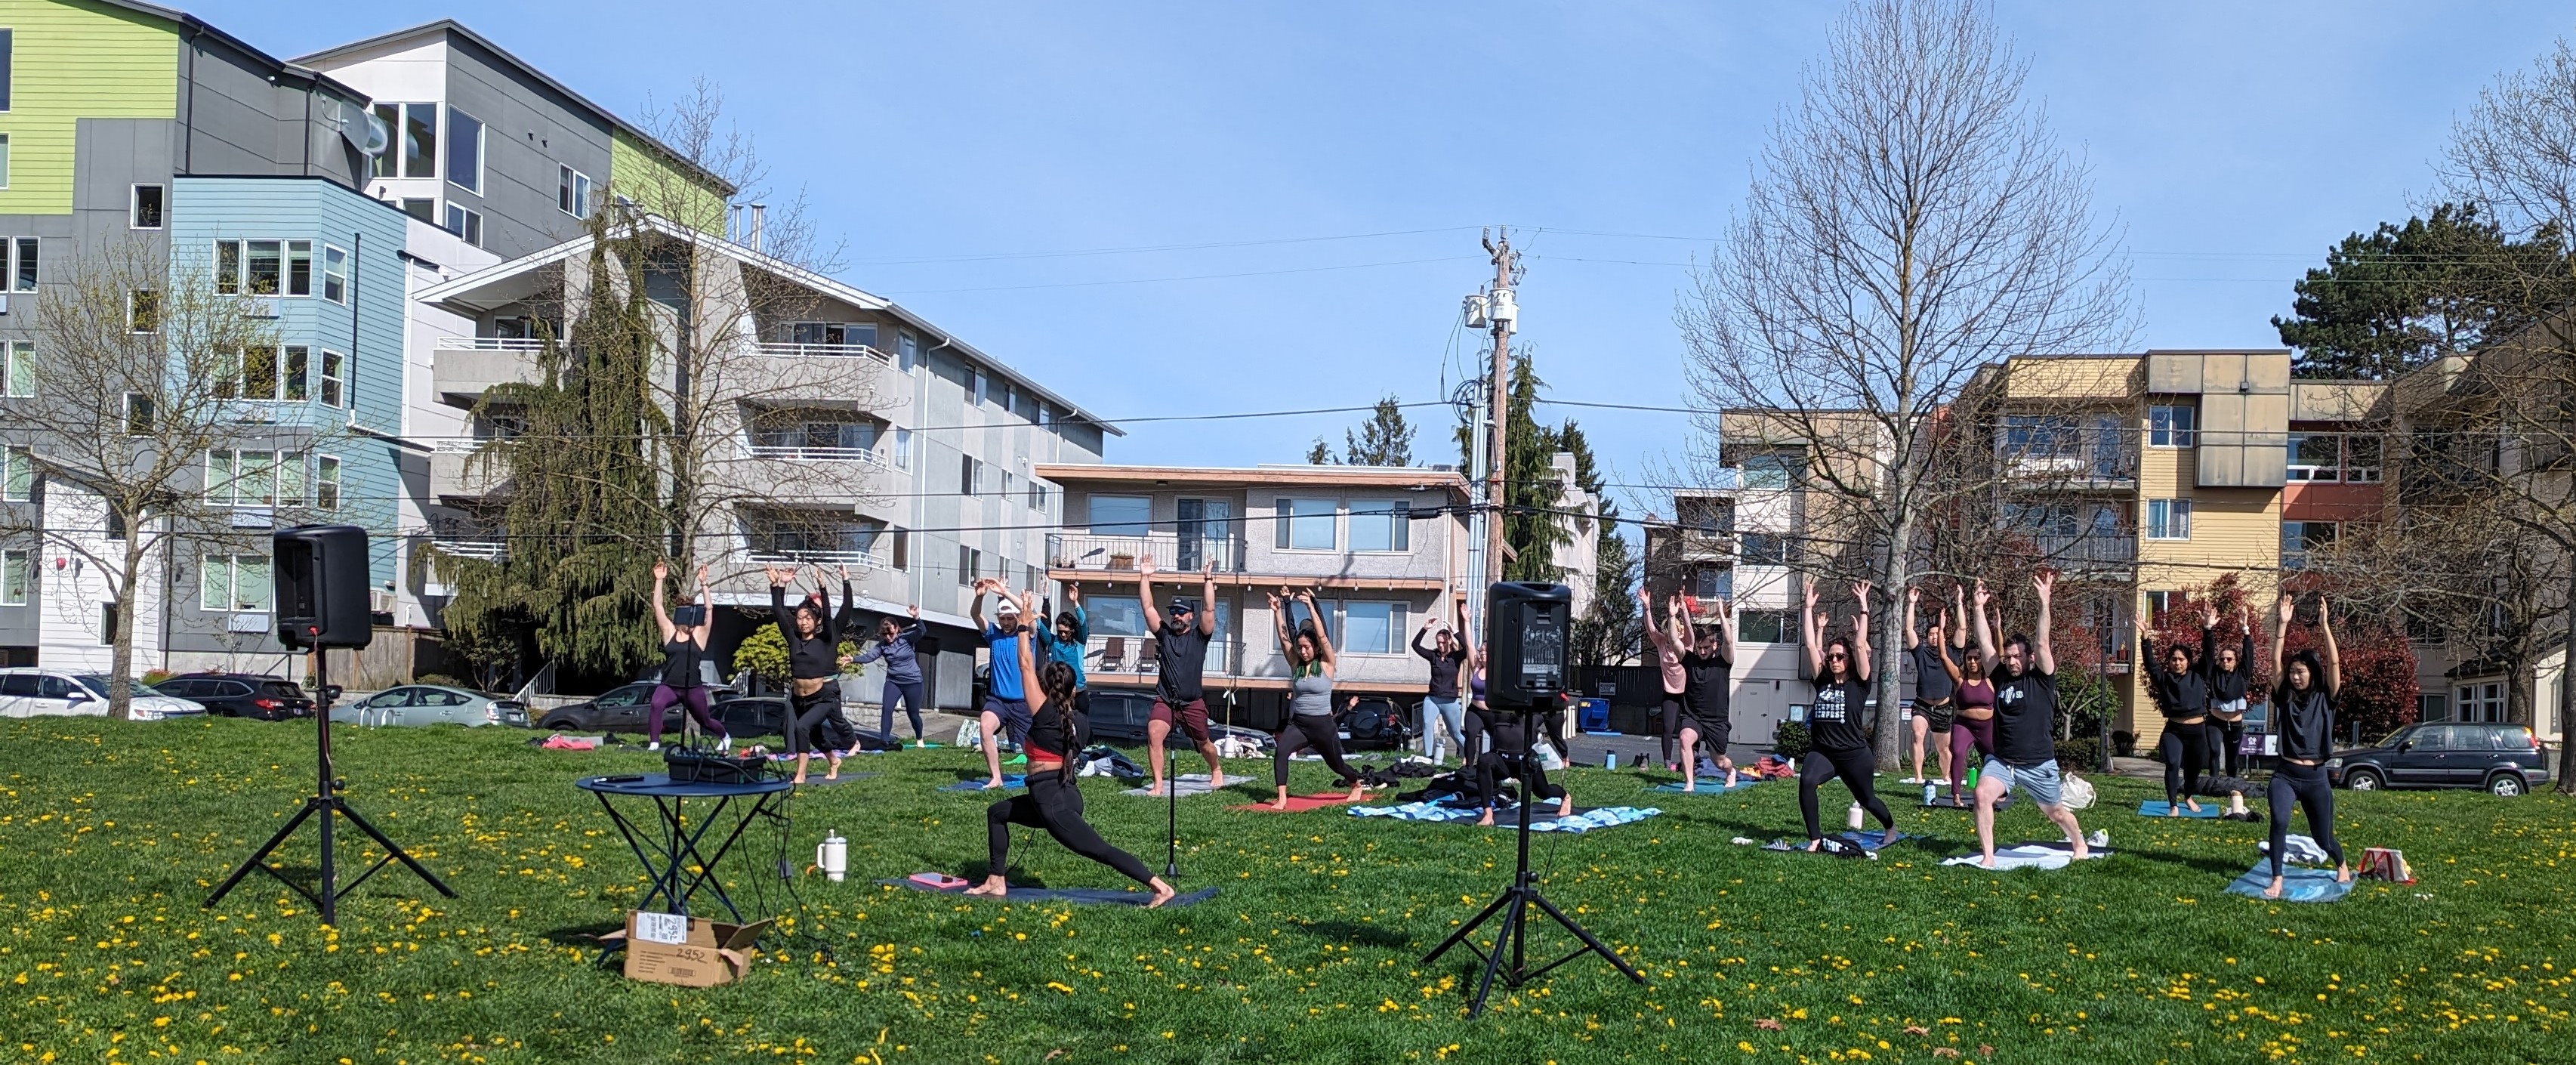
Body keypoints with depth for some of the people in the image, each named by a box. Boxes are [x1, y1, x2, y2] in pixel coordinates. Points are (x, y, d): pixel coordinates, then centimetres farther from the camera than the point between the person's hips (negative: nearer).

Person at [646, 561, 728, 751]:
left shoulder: (699, 635, 1)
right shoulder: (669, 632, 5)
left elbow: (708, 609, -9)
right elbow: (658, 606, -1)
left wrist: (703, 583, -16)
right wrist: (659, 580, -9)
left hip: (693, 688, -1)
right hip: (669, 686, 1)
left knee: (705, 721, 18)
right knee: (656, 705, -32)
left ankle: (725, 737, 48)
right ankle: (654, 743, -28)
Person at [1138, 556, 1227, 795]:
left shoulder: (1199, 636, -1)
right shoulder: (1163, 633, 3)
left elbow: (1209, 610, -14)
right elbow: (1148, 607, -2)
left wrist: (1209, 581, -22)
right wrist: (1145, 578, -9)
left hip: (1193, 703, 0)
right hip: (1165, 701, 1)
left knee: (1203, 743, 17)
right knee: (1153, 735, -23)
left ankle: (1216, 770, 48)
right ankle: (1158, 784, -17)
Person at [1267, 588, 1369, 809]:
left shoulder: (1326, 665, -7)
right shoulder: (1296, 665, 2)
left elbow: (1322, 636, -19)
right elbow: (1283, 637, -6)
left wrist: (1311, 607, -27)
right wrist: (1277, 611, -17)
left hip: (1323, 725, -2)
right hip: (1297, 724, 2)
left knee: (1337, 765, 17)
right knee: (1280, 752, -27)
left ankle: (1357, 785, 50)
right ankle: (1282, 799, -26)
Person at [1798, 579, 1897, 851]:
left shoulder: (1859, 684, -3)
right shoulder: (1823, 682, 6)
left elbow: (1860, 645, -12)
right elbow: (1811, 645, 2)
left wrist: (1864, 609, -15)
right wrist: (1809, 608, 0)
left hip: (1854, 753, -2)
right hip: (1823, 751, 2)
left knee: (1866, 798, 14)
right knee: (1806, 781, -27)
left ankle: (1891, 827, 46)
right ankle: (1815, 838, -19)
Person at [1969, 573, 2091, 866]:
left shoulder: (2042, 679, -5)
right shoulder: (2001, 678, 4)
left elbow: (2043, 643, -16)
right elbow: (1984, 643, 0)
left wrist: (2044, 603, -23)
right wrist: (1979, 607, -6)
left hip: (2039, 765, -2)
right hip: (2001, 761, 2)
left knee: (2056, 812, 15)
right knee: (1982, 795, -24)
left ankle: (2080, 845, 46)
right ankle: (1988, 857, -18)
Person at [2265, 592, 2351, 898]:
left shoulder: (2325, 698, 1)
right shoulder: (2285, 697, 3)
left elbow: (2334, 662, -11)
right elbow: (2275, 660, -7)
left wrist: (2324, 624, -18)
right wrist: (2283, 624, -15)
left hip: (2316, 778, 0)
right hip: (2285, 775, 0)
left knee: (2323, 839, 11)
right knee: (2279, 821, -27)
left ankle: (2343, 866, 45)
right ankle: (2277, 881, -21)